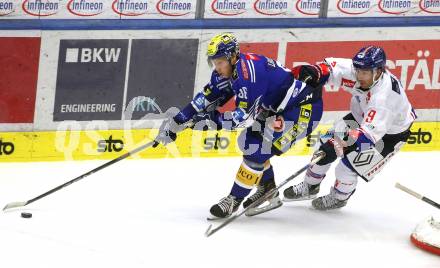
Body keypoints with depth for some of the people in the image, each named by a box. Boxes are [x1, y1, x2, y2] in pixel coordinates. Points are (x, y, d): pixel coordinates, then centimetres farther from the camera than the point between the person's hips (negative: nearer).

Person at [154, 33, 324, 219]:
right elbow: (206, 98, 7)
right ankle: (268, 191, 23)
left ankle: (234, 200, -5)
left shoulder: (249, 72, -28)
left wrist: (212, 119, -25)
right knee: (248, 142, 13)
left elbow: (247, 115, -28)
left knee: (258, 148, -16)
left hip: (304, 109, -10)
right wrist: (176, 122, 4)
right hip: (279, 109, 10)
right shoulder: (227, 70, 1)